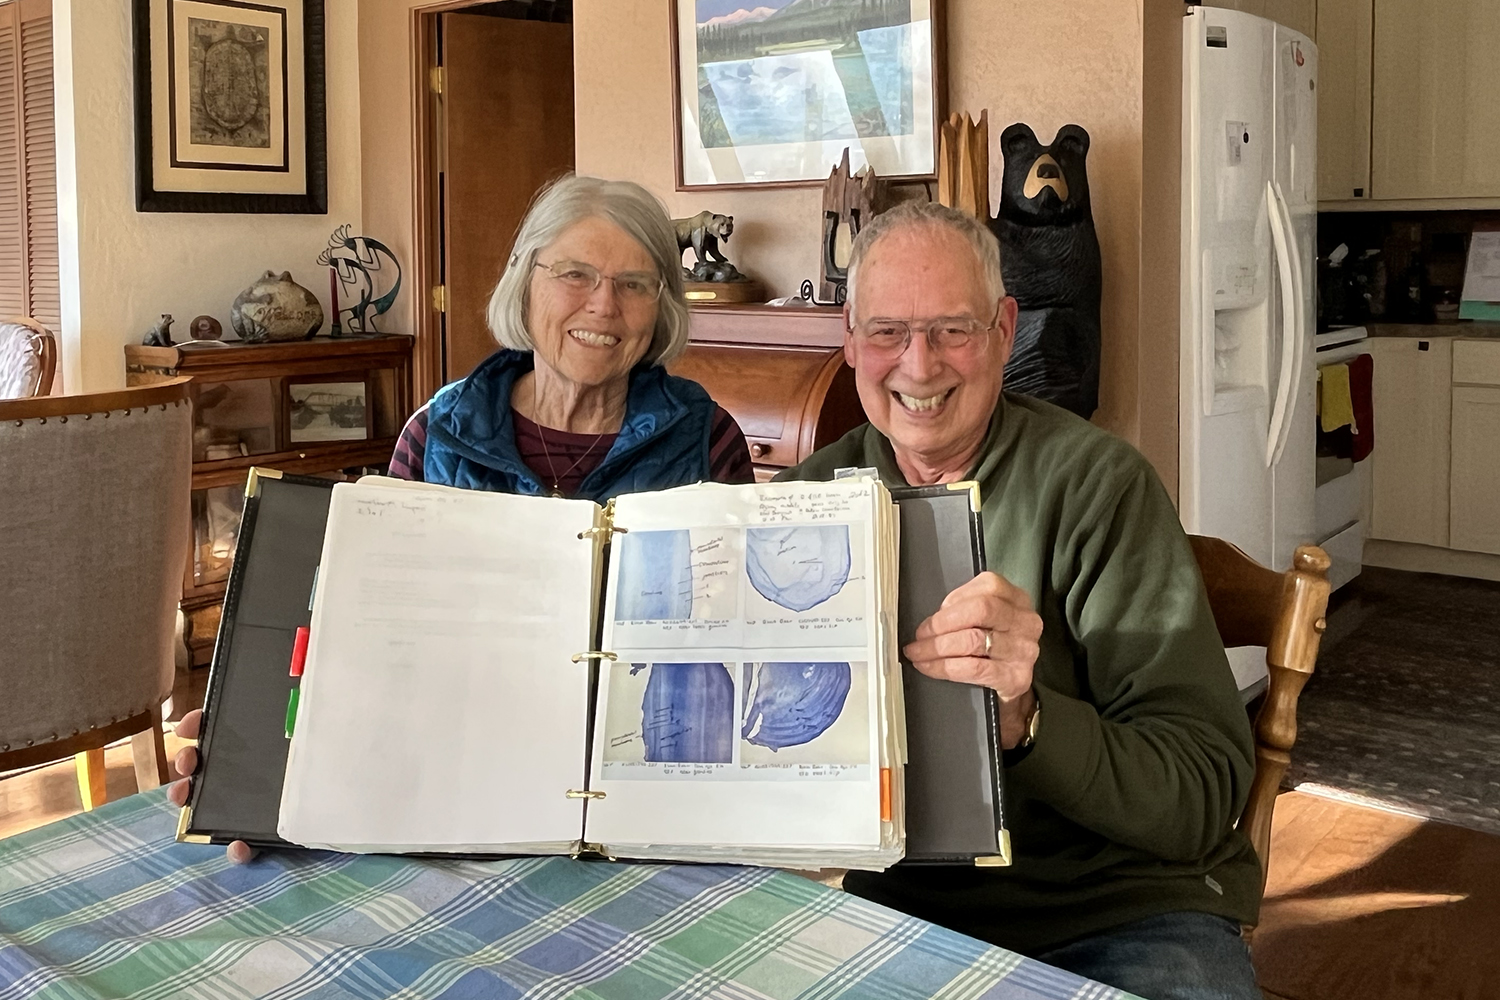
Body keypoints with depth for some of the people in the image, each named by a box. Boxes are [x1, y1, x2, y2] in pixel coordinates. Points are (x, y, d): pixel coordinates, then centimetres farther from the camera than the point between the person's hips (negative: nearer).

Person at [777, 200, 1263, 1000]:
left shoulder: (1097, 482, -11)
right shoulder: (811, 495, 2)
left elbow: (1204, 796, -16)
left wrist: (1024, 722, -33)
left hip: (1116, 908, -2)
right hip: (895, 898, 3)